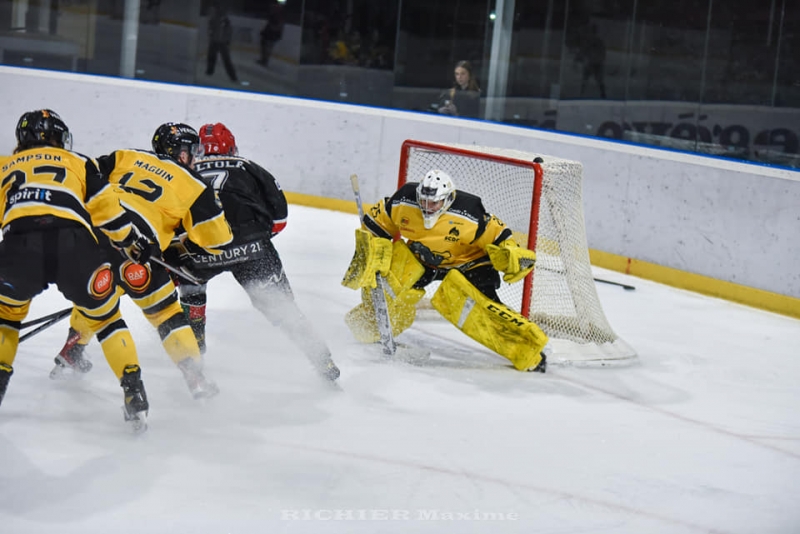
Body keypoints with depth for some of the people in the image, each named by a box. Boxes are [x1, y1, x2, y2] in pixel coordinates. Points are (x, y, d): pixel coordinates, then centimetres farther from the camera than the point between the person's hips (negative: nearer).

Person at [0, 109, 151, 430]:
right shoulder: (79, 163, 28)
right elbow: (106, 210, 16)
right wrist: (134, 246, 25)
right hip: (75, 244, 0)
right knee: (106, 318, 19)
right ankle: (135, 396, 11)